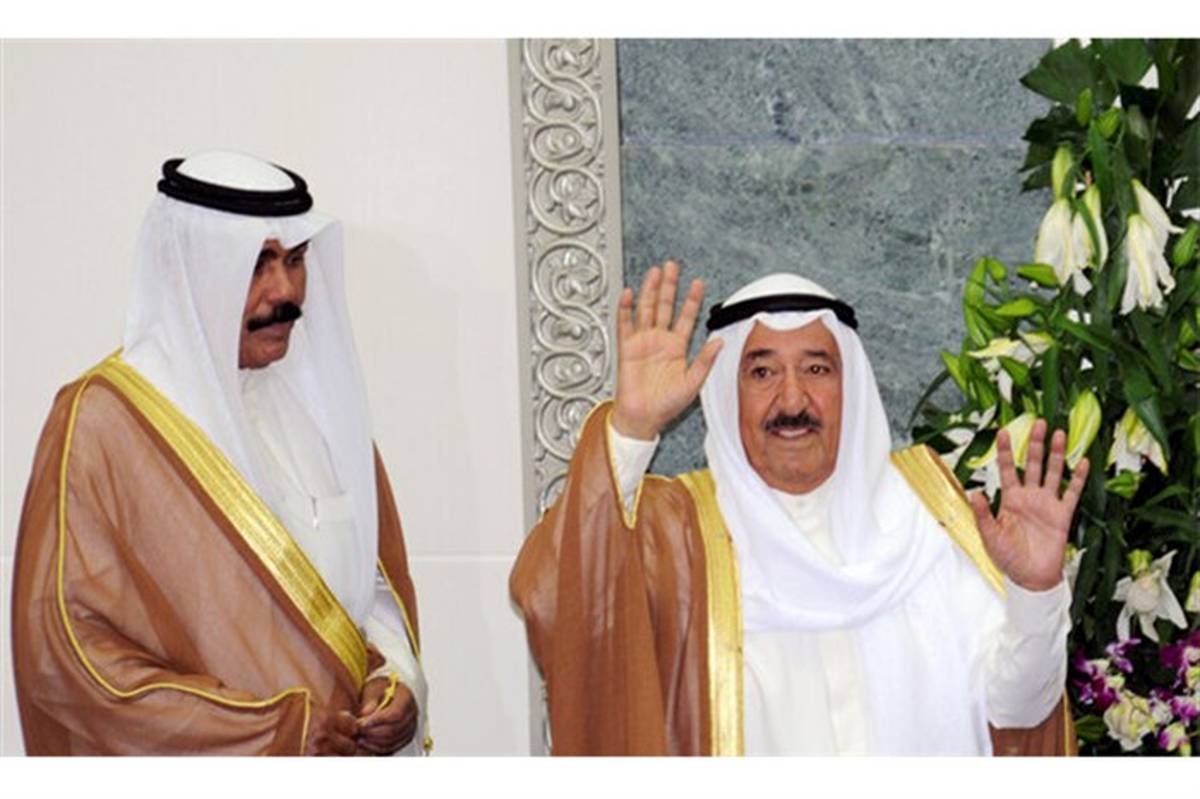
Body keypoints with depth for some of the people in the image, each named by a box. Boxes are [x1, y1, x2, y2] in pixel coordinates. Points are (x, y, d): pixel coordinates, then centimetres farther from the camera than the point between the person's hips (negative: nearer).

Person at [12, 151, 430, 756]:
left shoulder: (315, 398, 4)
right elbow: (59, 645, -18)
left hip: (339, 759, 5)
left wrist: (395, 680, -9)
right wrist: (274, 733, -20)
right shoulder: (102, 422, -15)